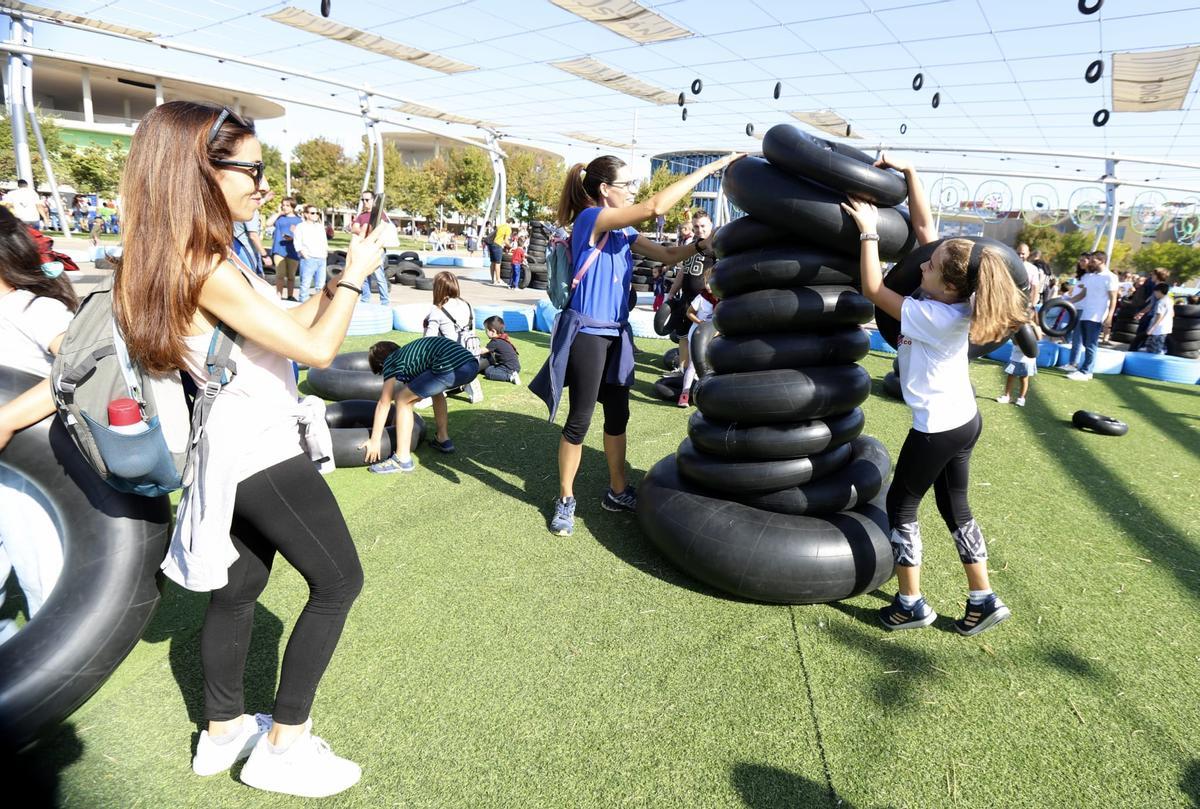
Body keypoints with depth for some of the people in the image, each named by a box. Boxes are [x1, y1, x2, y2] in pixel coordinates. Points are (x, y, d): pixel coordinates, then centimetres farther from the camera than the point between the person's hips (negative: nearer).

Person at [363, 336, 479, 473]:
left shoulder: (391, 361, 14)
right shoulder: (409, 352, 35)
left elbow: (383, 403, 13)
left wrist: (374, 440, 18)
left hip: (450, 368, -8)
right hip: (472, 364, 8)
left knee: (402, 399, 8)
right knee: (436, 390, 36)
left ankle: (403, 459, 7)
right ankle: (443, 440, 36)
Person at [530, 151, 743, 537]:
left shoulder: (623, 232, 10)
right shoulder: (591, 218, -14)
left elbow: (667, 255, 18)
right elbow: (655, 206, -23)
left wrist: (703, 244, 0)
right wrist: (710, 167, -18)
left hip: (616, 333, 8)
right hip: (586, 332, -8)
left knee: (618, 415, 14)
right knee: (580, 419, 1)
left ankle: (617, 492, 30)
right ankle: (565, 500, 18)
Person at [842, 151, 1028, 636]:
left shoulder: (934, 316, -25)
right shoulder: (952, 298, -4)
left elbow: (872, 289, -19)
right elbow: (923, 223, 2)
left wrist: (869, 232, -14)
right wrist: (907, 172, 1)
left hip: (938, 426, -9)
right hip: (964, 420, 9)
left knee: (901, 505, 6)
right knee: (955, 507, 17)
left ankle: (911, 604, 16)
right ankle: (982, 599, 26)